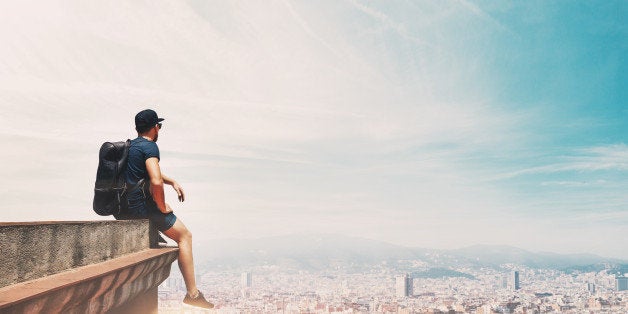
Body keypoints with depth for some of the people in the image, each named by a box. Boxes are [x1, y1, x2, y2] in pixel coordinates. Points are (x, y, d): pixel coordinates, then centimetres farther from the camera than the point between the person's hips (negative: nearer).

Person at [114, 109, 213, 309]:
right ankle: (193, 294, -2)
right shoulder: (150, 146, -13)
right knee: (185, 236, 0)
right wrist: (162, 207, -12)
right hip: (141, 206, -9)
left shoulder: (132, 145, 16)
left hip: (122, 208, 9)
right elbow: (156, 182, -27)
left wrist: (173, 182, 21)